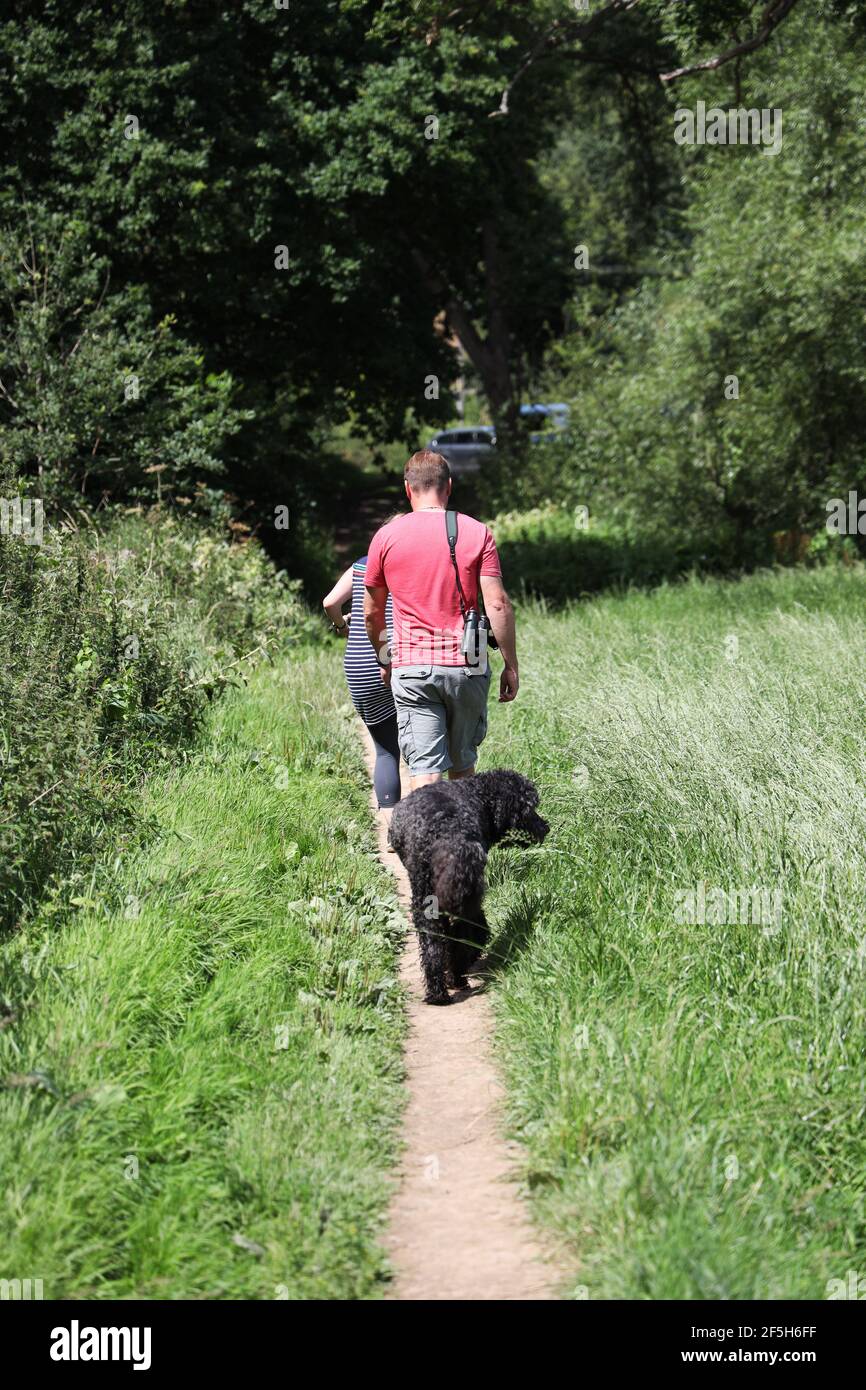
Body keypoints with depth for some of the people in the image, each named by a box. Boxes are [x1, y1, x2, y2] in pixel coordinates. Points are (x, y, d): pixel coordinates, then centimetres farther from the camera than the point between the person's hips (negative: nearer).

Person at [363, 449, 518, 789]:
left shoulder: (386, 536, 2)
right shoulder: (477, 533, 0)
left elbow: (372, 613, 10)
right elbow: (498, 604, -6)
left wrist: (385, 661, 25)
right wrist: (511, 665, 1)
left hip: (412, 668, -1)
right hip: (467, 666, 1)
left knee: (425, 770, -4)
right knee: (463, 766, 17)